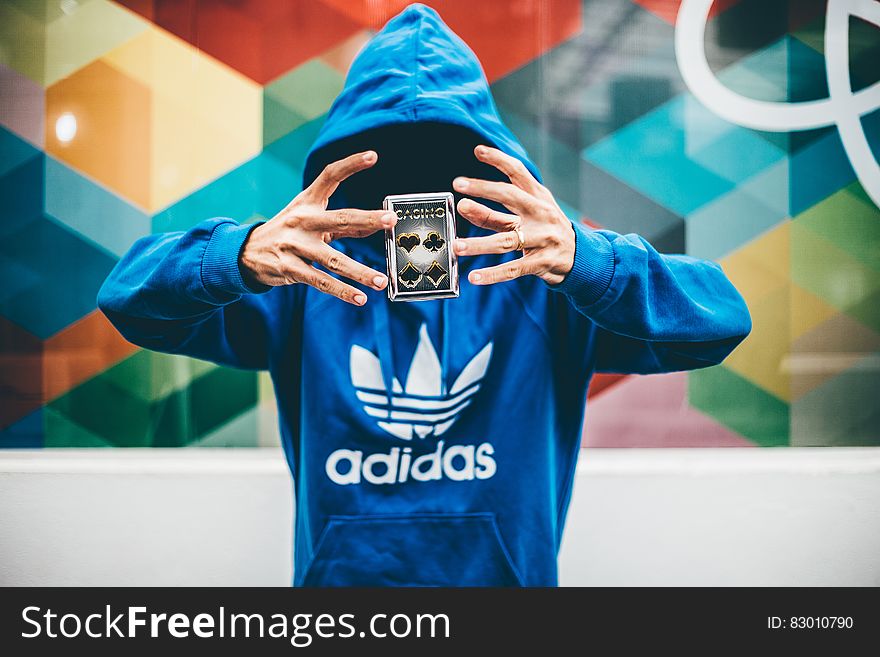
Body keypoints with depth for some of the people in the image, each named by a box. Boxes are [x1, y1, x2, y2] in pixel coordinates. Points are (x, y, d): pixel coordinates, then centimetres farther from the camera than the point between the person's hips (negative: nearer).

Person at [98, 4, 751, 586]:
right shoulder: (307, 274, -4)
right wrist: (242, 256, -36)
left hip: (507, 571, 0)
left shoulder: (538, 274, -7)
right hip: (336, 571, 1)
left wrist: (583, 260, -39)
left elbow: (720, 318, -19)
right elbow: (128, 298, -14)